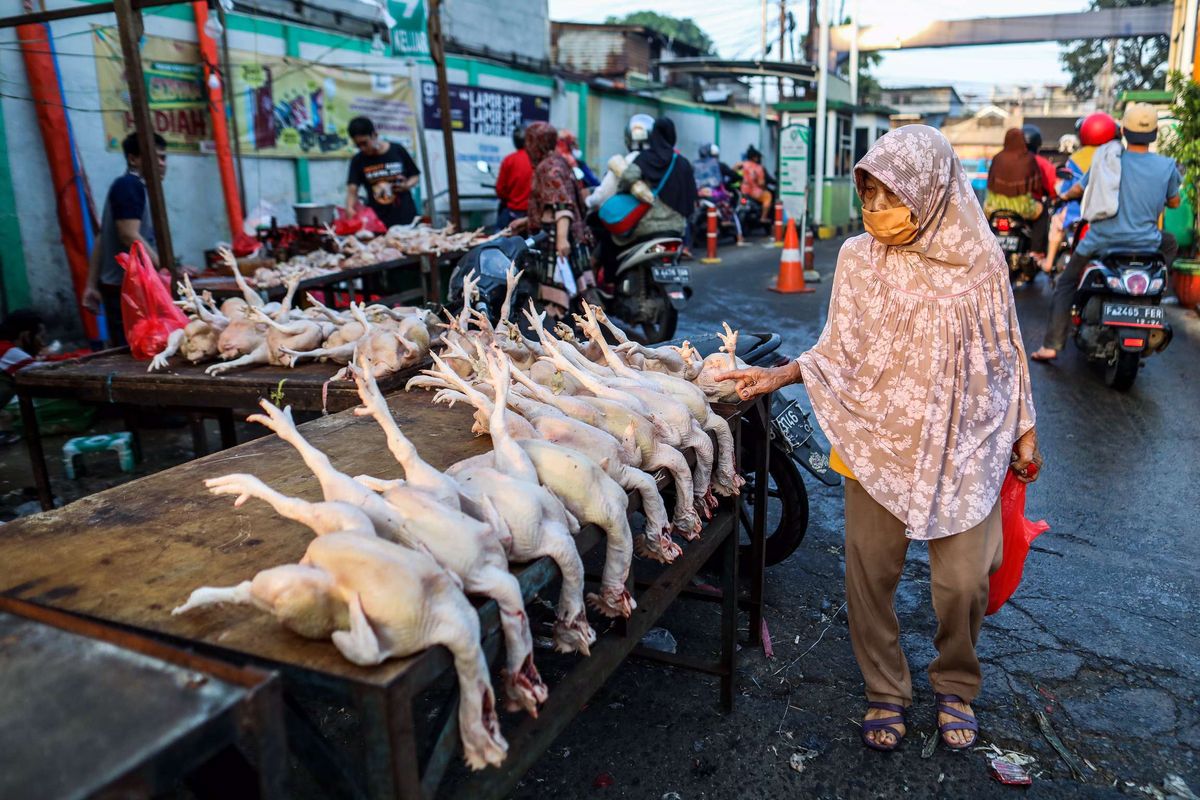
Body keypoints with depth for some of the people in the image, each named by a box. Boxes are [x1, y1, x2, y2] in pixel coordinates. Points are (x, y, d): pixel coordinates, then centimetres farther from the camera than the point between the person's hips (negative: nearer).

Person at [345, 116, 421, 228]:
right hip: (377, 221, 0)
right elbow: (352, 190, -5)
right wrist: (350, 209, -24)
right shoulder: (358, 160, 2)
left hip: (405, 216, 0)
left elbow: (415, 175, 10)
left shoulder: (397, 151, 0)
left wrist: (406, 185, -10)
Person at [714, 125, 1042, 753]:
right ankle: (886, 692, 31)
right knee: (870, 573, 7)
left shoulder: (978, 258, -5)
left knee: (963, 582, 6)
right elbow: (839, 351, 1)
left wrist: (1024, 432, 8)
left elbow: (1005, 352, 4)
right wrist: (781, 374, -15)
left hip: (964, 446, 0)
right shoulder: (858, 258, -3)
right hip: (879, 443, 1)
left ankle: (955, 686, 36)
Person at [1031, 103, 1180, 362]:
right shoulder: (1167, 166, -4)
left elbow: (1078, 190, 7)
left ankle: (1051, 345, 1)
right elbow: (1174, 202, 11)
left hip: (1102, 243, -1)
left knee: (1065, 285, 14)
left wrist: (1065, 195, 31)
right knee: (1170, 244, 36)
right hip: (1145, 245, 1)